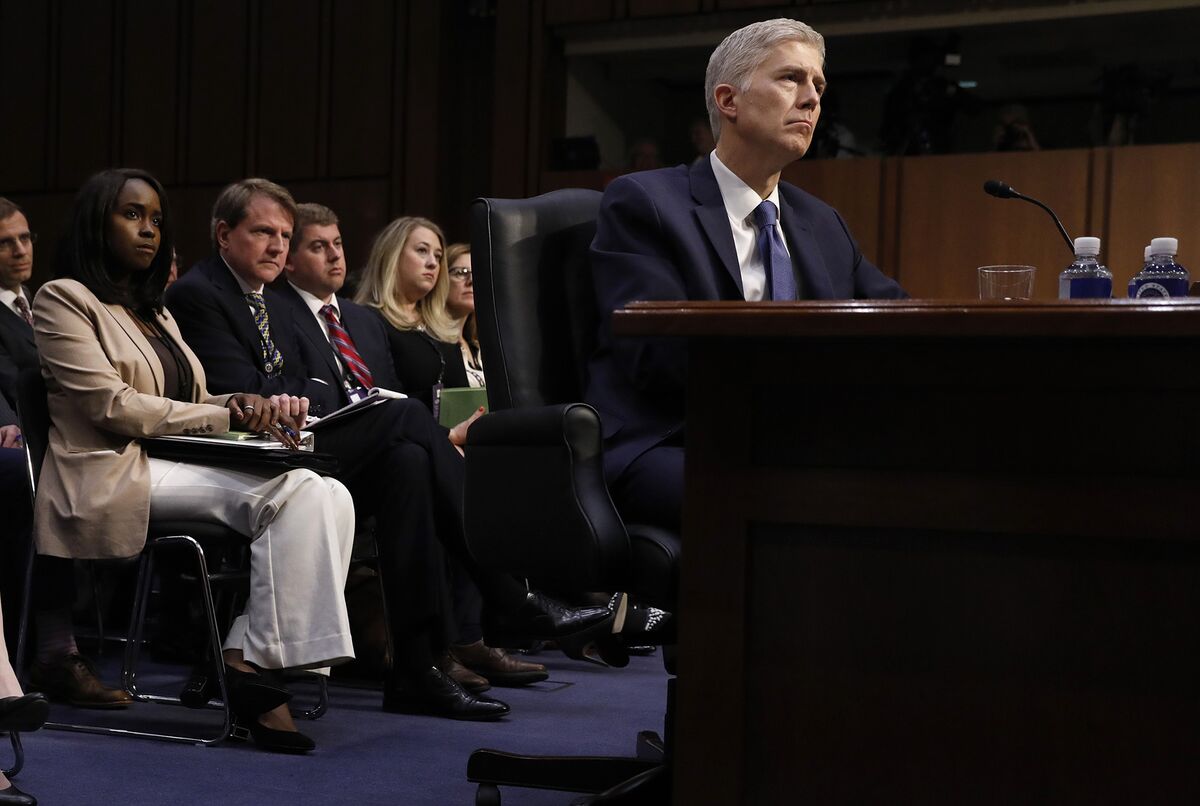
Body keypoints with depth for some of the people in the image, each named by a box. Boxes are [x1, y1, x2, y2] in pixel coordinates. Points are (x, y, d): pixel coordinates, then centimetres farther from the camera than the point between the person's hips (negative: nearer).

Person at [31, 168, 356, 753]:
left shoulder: (156, 315, 30)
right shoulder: (63, 299, 5)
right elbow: (109, 404, -8)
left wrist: (241, 403, -1)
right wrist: (227, 416, -9)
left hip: (176, 465, 8)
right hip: (113, 476, -8)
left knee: (328, 496, -21)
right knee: (291, 493, -30)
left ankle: (250, 661, -29)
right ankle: (253, 662, -30)